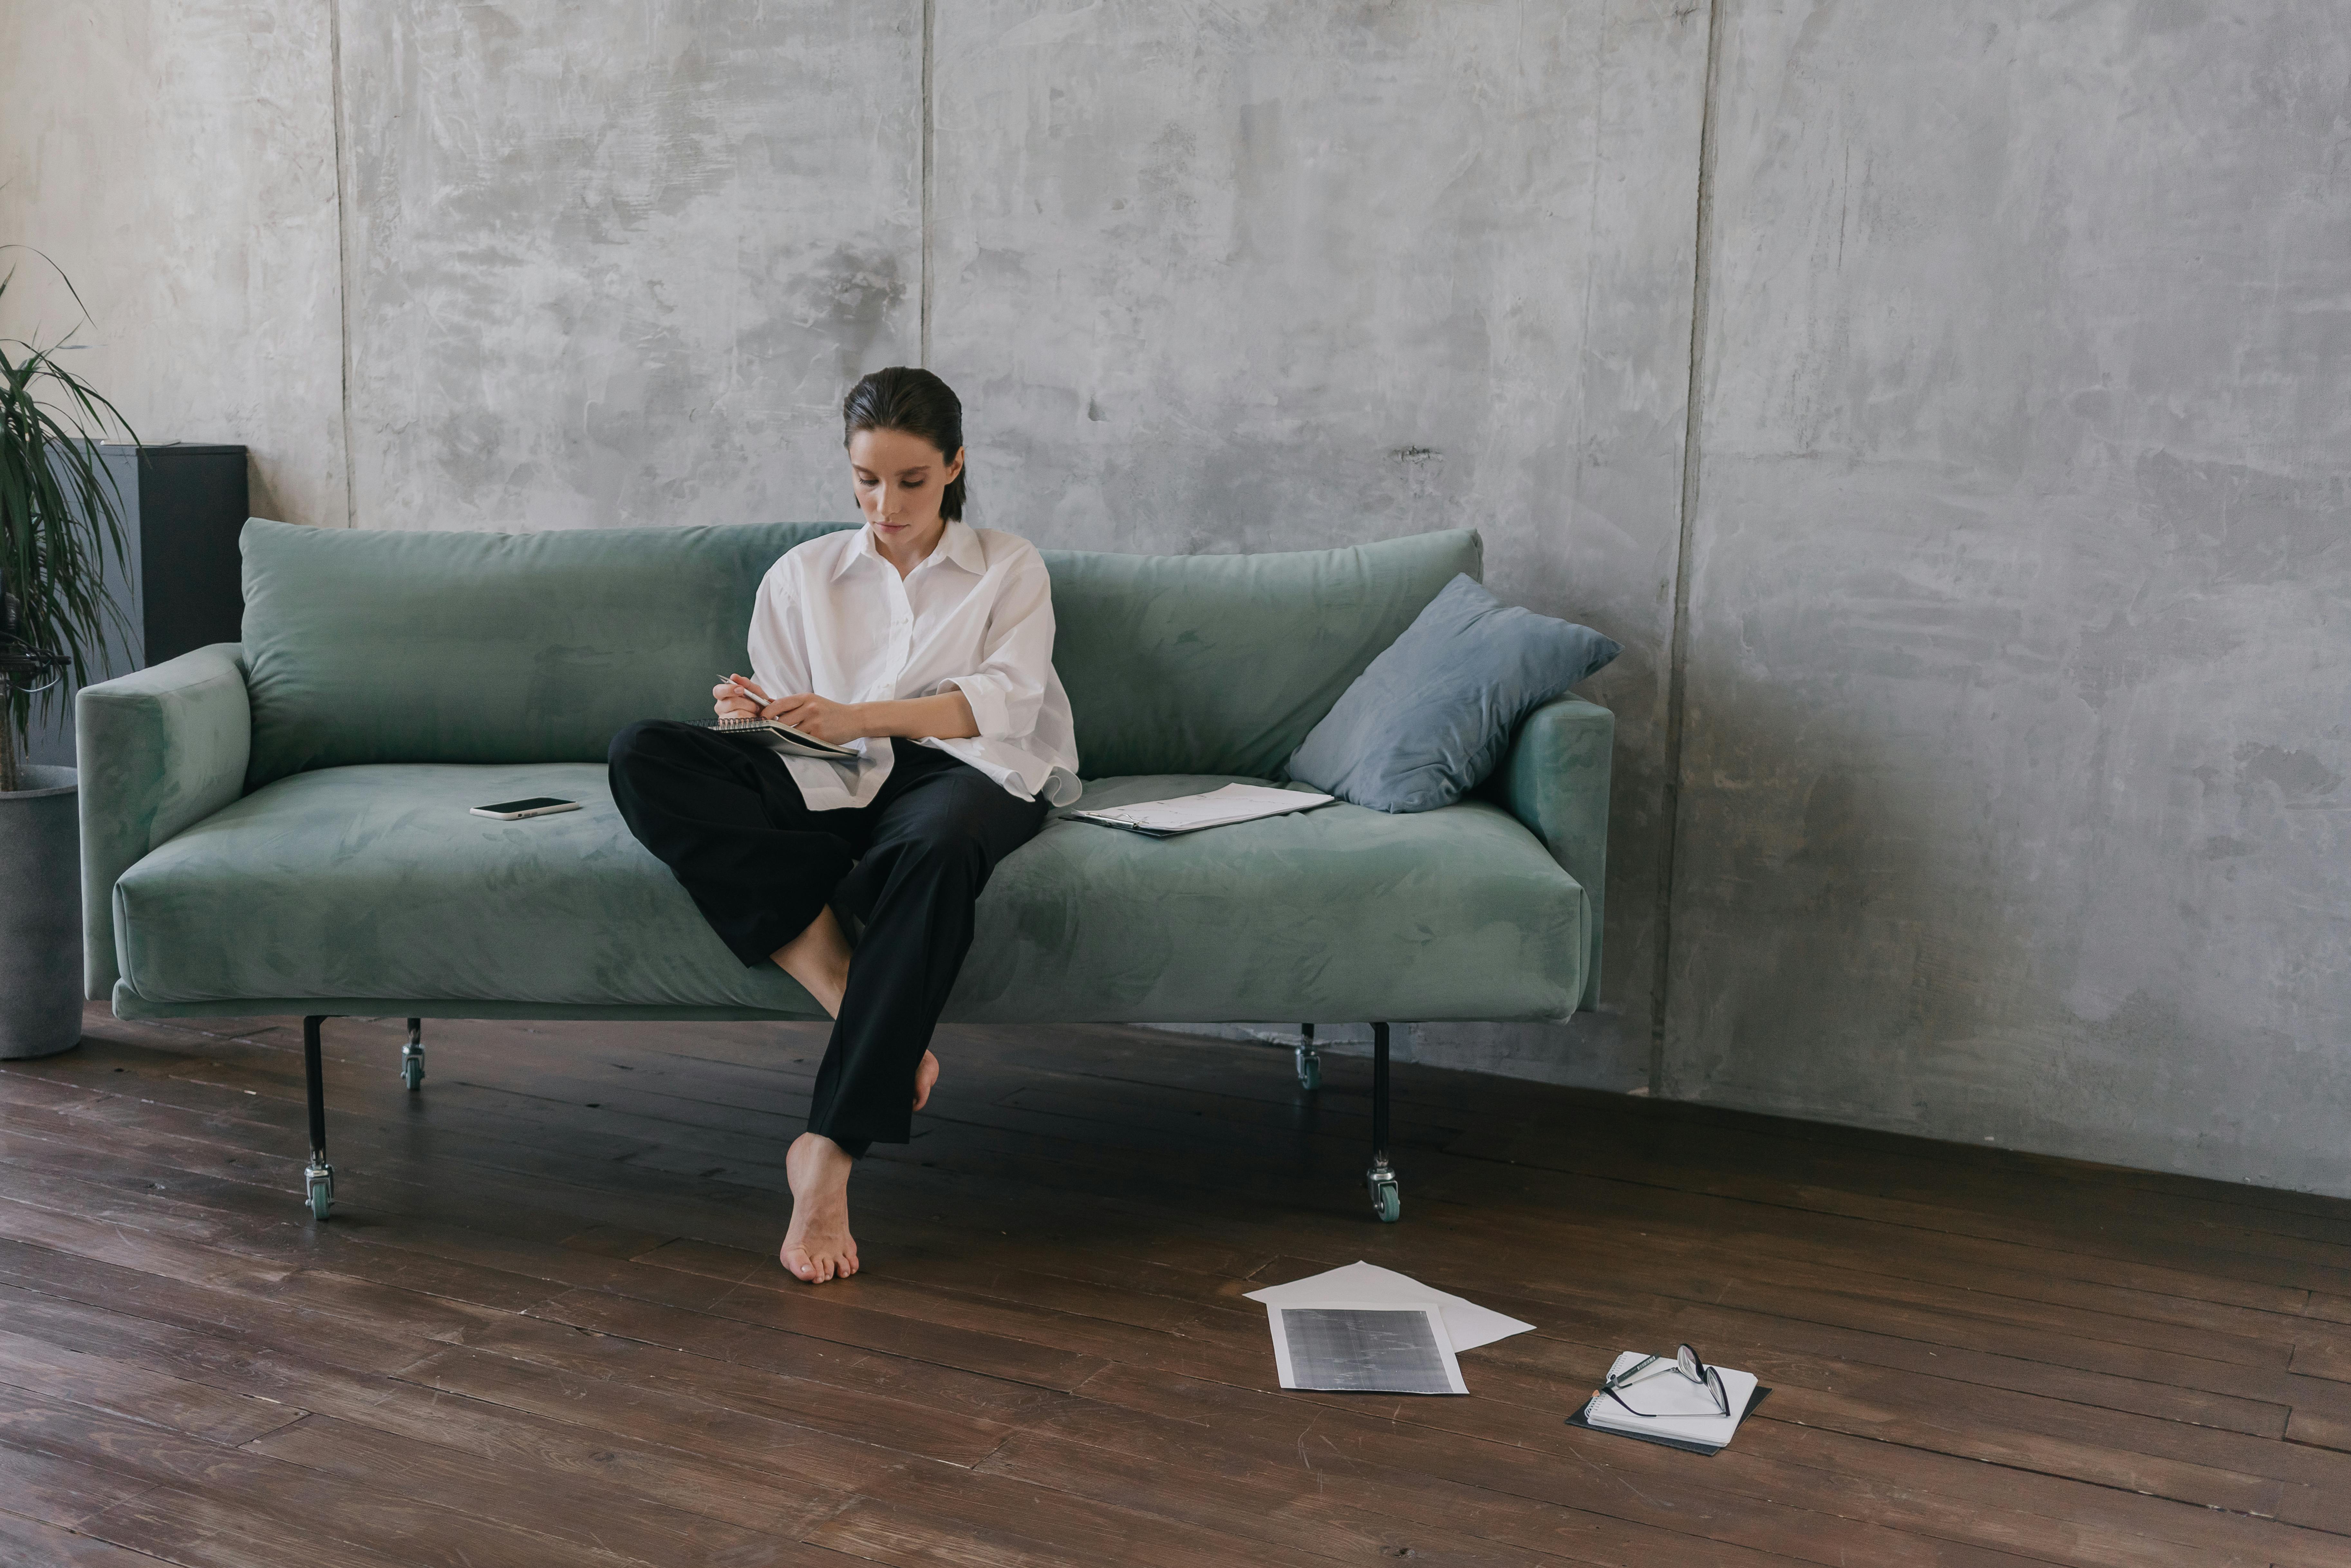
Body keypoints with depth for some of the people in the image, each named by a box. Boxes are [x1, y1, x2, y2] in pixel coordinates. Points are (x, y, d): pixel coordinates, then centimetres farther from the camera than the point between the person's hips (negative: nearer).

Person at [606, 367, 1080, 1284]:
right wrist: (755, 717, -12)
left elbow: (1007, 697, -3)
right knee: (643, 756, -24)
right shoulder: (803, 576, 24)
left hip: (963, 770, -3)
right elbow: (796, 729, 16)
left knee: (936, 846, -43)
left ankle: (829, 1151, -41)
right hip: (835, 789, 3)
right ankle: (845, 991, -35)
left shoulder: (1010, 569, 17)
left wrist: (858, 718, -19)